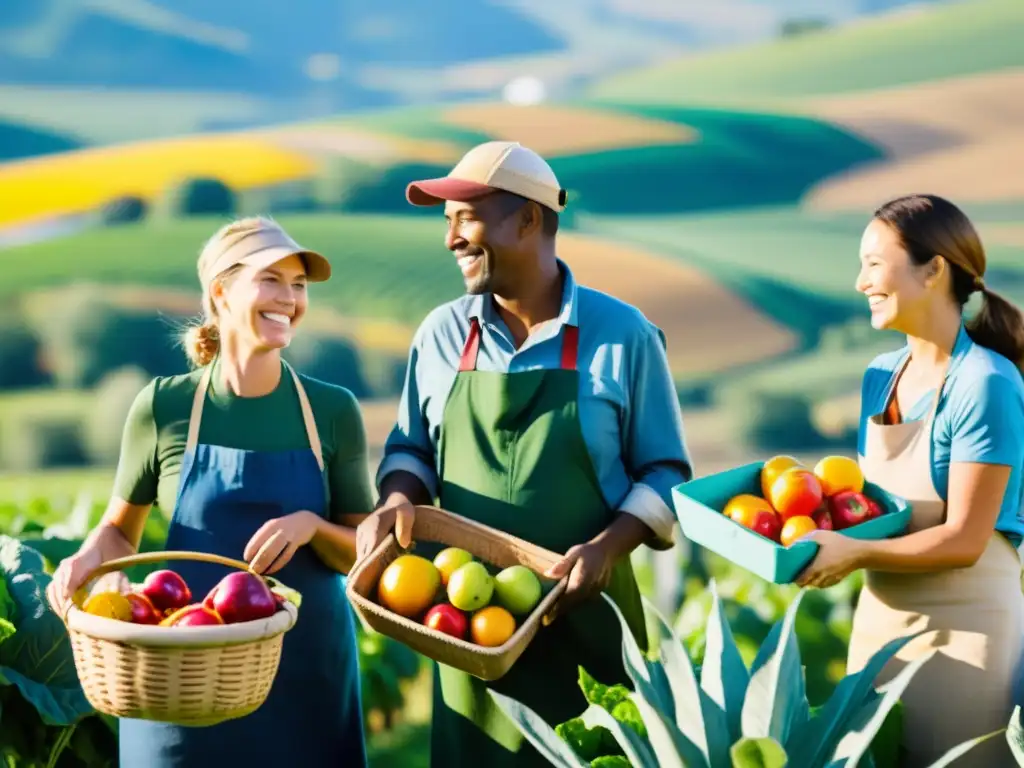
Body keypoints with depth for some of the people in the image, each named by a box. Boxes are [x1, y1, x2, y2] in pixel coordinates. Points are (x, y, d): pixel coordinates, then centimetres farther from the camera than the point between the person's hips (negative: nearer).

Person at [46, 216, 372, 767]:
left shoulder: (332, 411, -2)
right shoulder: (163, 406, -4)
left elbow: (362, 553, 3)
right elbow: (120, 531, 8)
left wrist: (310, 525, -17)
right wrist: (87, 560, -13)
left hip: (307, 674, 1)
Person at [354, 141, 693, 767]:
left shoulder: (623, 335, -5)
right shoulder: (442, 335, 5)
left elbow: (664, 473, -1)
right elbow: (411, 449, 16)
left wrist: (606, 548, -17)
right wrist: (398, 500, -6)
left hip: (586, 619, -3)